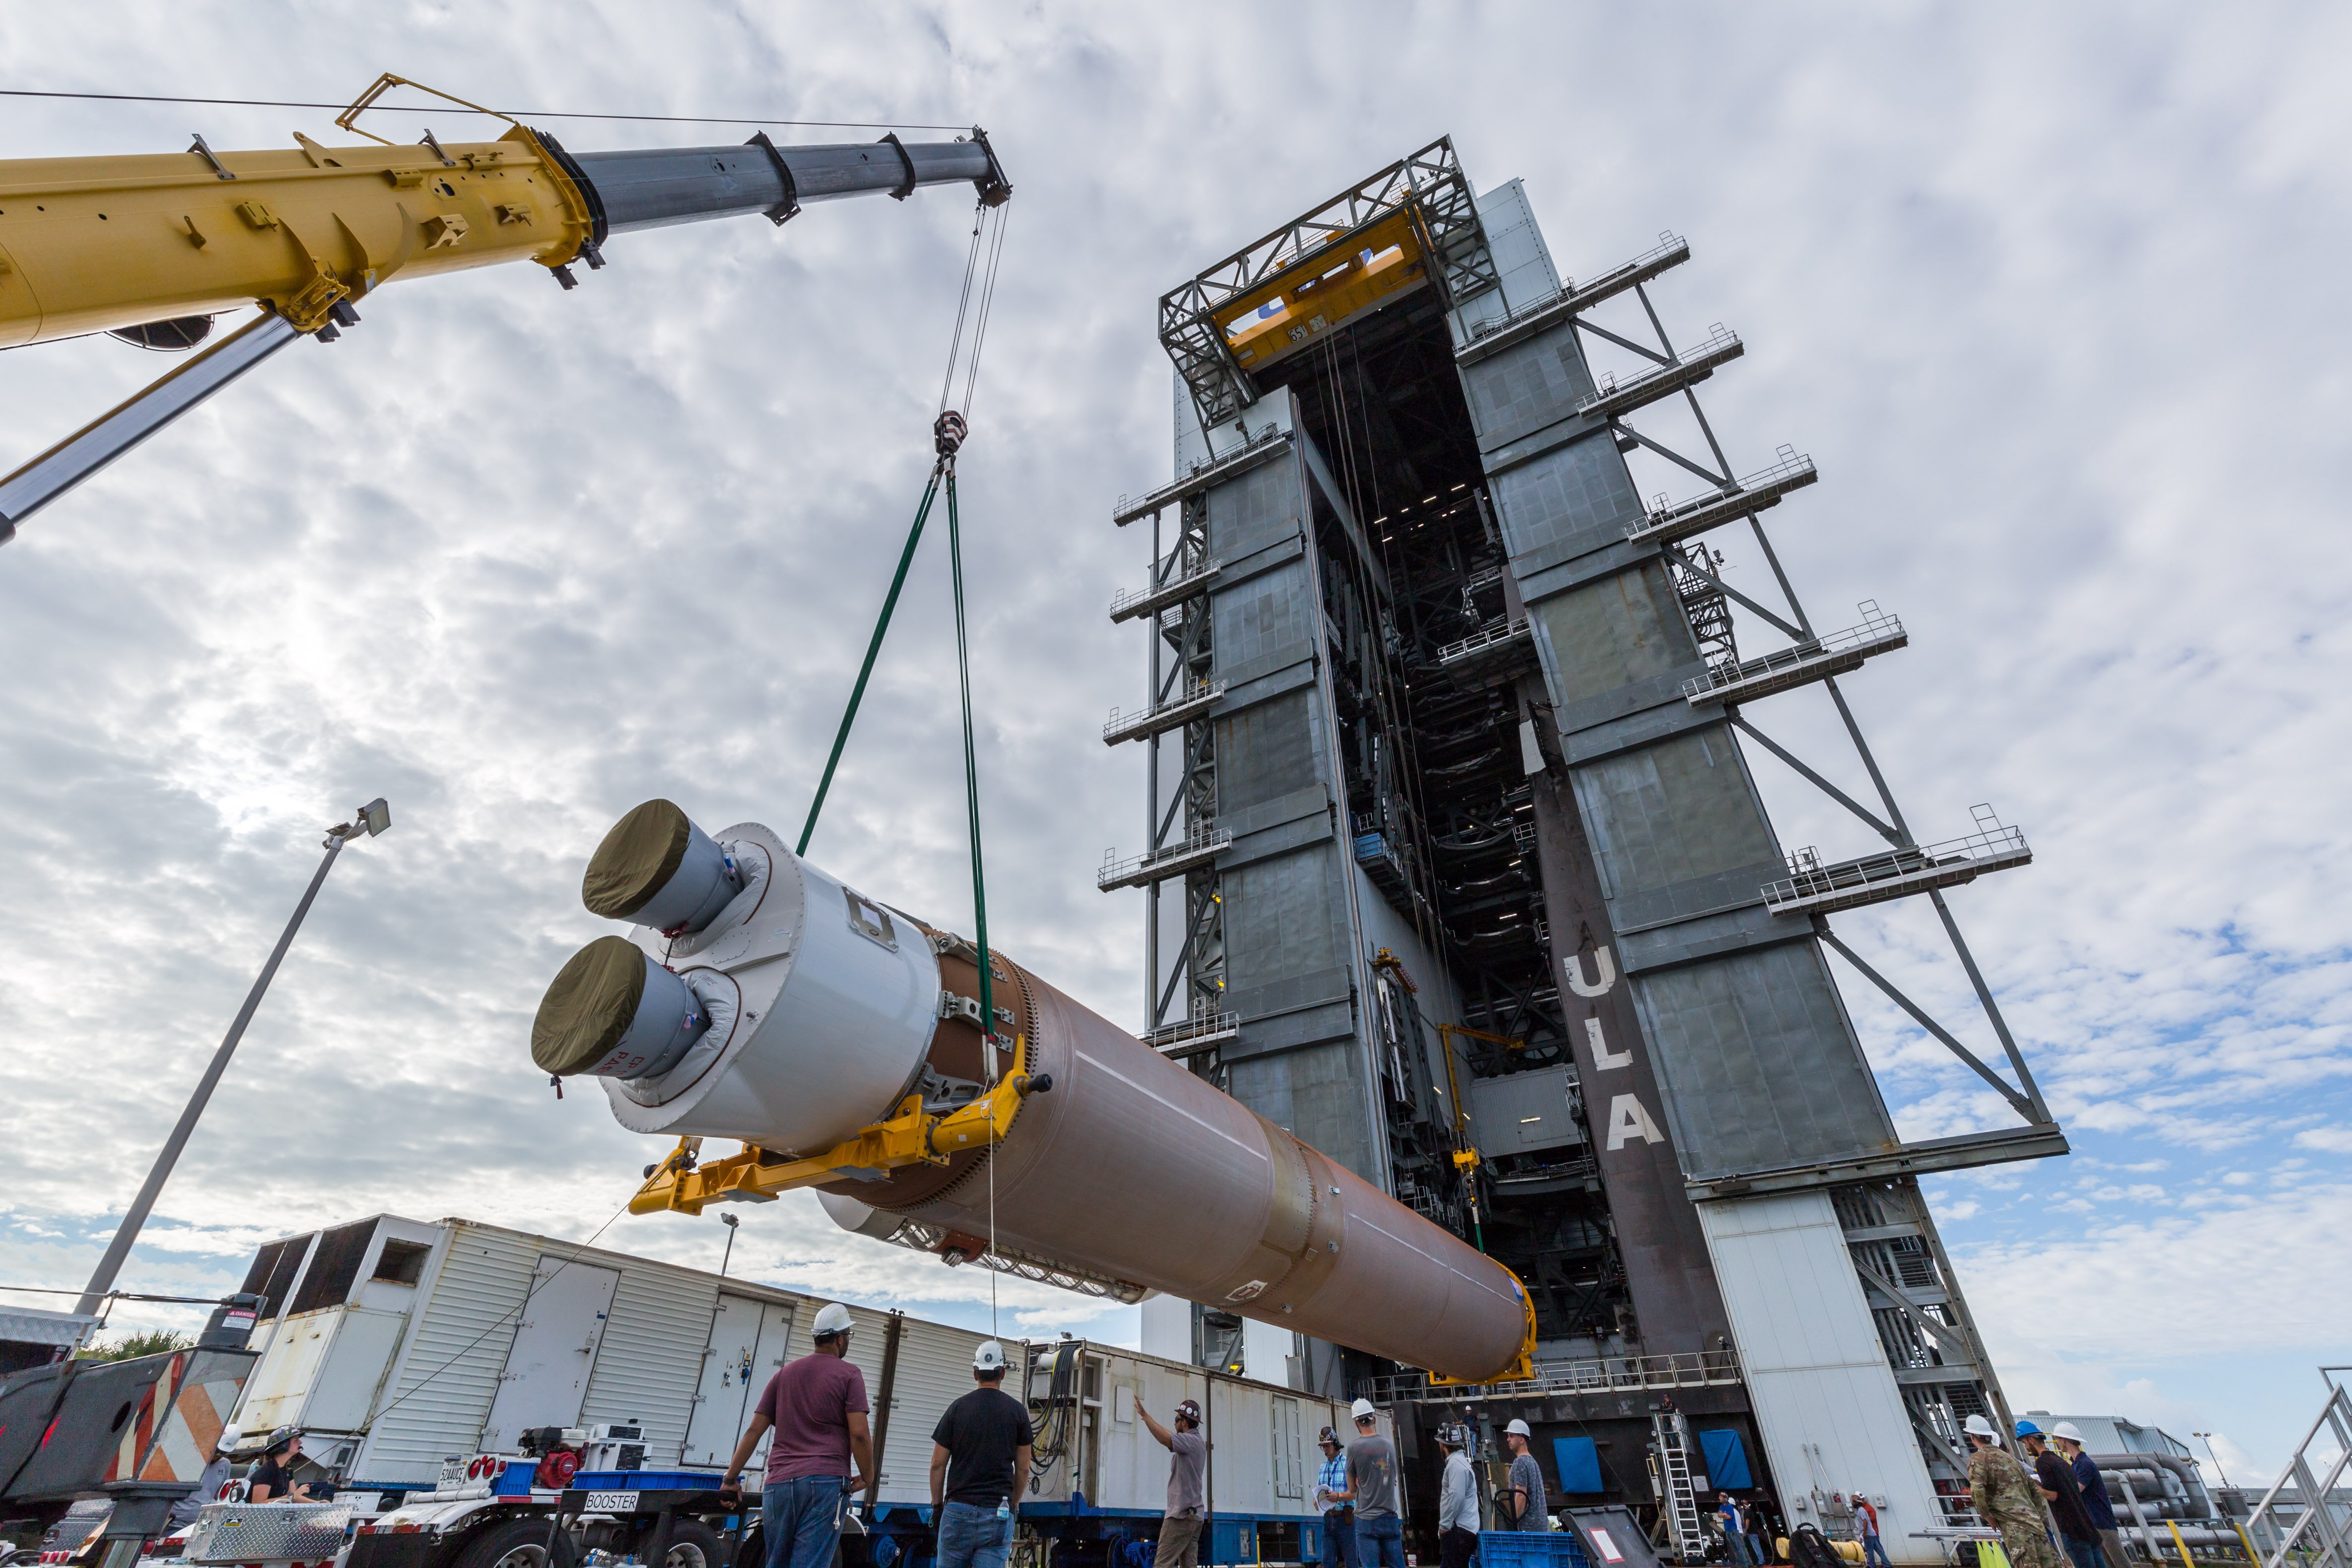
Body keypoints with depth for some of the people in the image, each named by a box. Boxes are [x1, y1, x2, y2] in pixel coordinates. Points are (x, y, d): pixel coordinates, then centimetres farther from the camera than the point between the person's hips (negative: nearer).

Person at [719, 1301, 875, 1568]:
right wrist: (867, 1476, 5)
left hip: (780, 1483, 5)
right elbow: (859, 1434, -8)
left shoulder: (785, 1373, 15)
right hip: (825, 1483, -5)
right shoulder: (849, 1375, -1)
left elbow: (754, 1430, 12)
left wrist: (730, 1479, 19)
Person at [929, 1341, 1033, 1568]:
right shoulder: (1018, 1411, 2)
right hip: (999, 1514, 0)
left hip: (958, 1511, 0)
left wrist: (937, 1504, 16)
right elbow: (1023, 1469, 6)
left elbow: (938, 1465, 3)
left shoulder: (958, 1408, 1)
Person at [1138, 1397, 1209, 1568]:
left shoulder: (1190, 1441, -14)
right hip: (1194, 1514, 10)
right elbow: (1172, 1437, 32)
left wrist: (1145, 1416, -29)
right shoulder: (1198, 1441, 16)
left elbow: (1166, 1439, -32)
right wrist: (1151, 1420, 37)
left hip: (1181, 1515, -10)